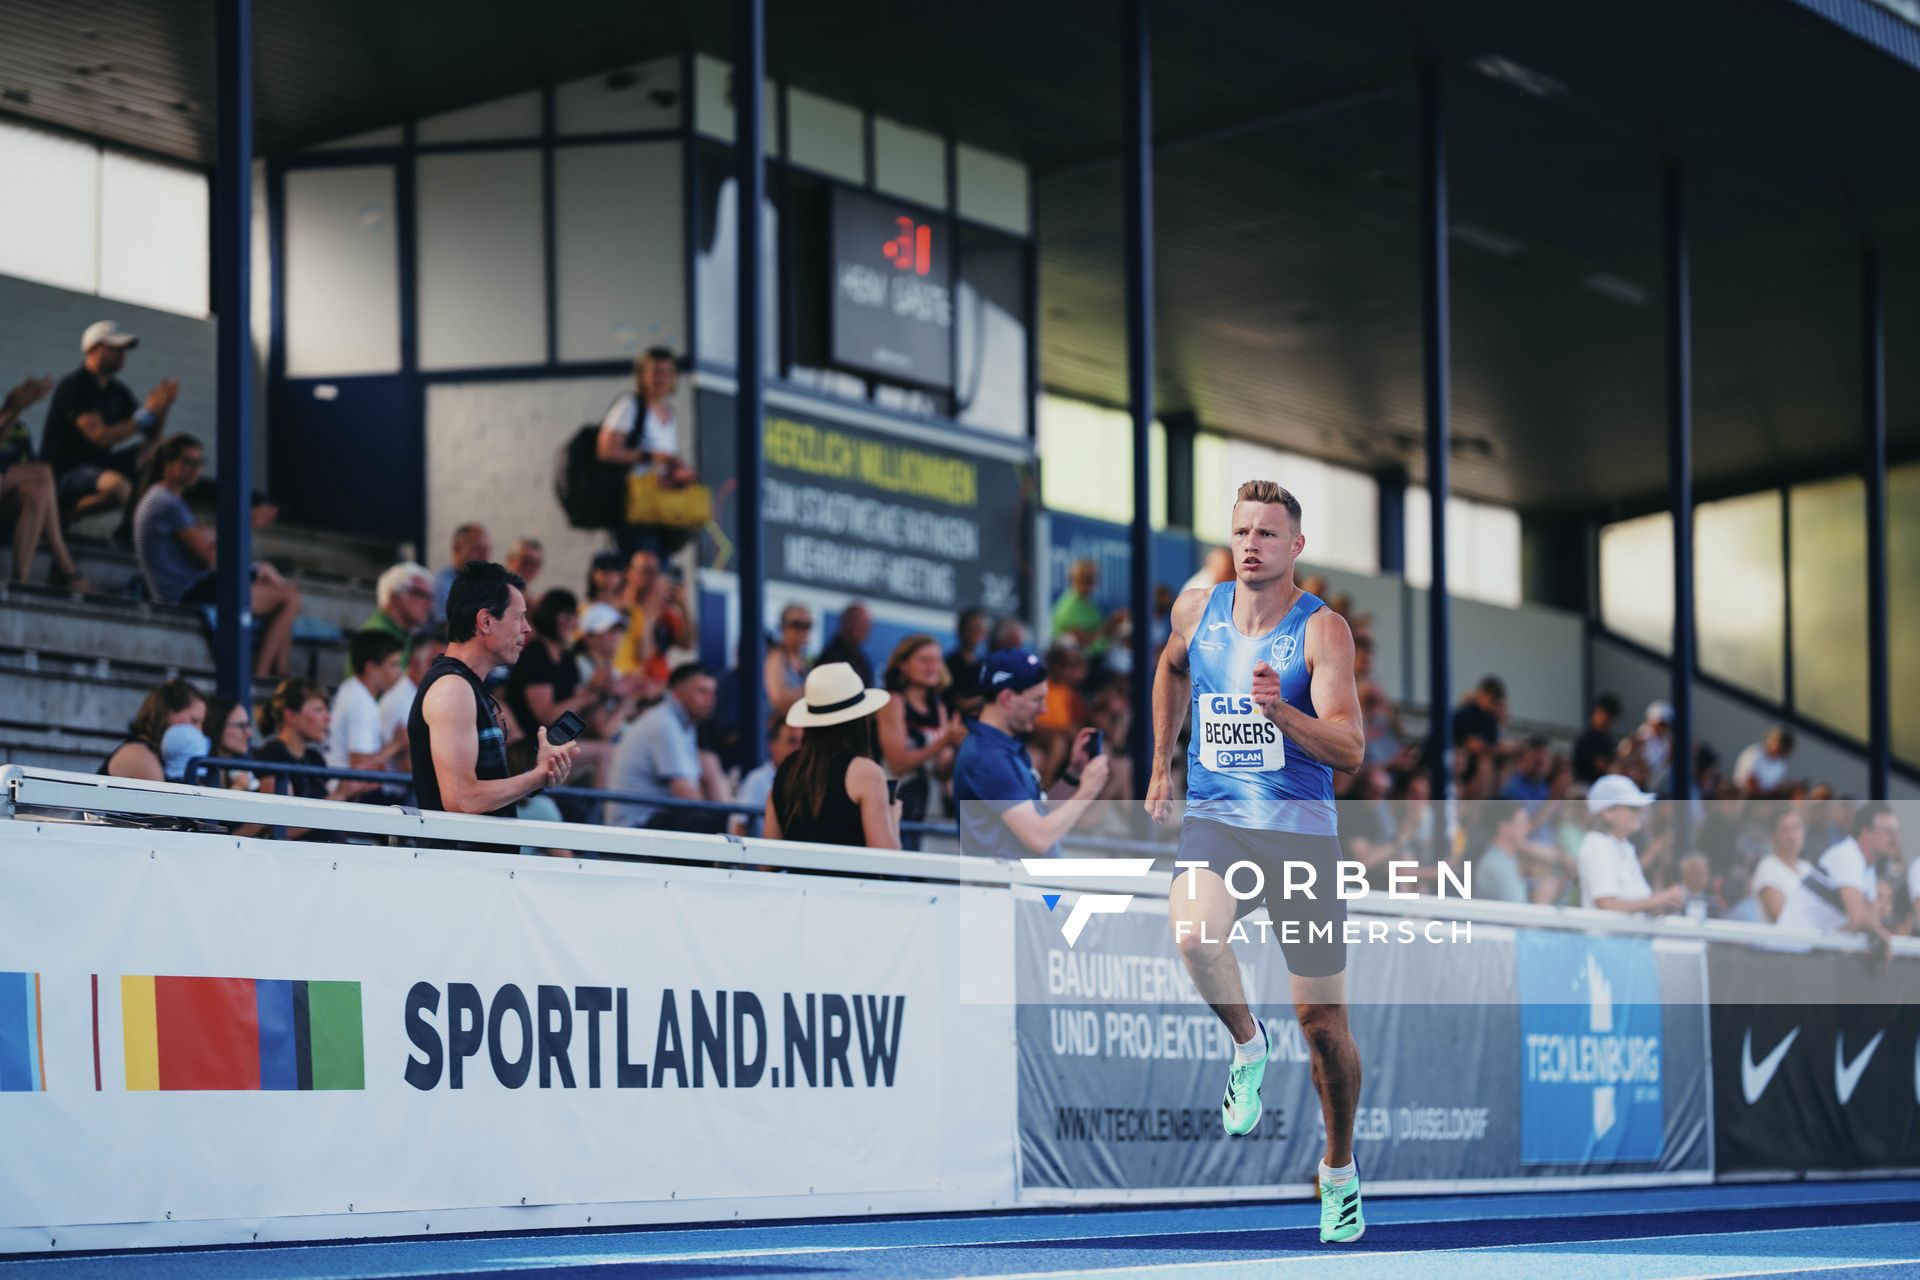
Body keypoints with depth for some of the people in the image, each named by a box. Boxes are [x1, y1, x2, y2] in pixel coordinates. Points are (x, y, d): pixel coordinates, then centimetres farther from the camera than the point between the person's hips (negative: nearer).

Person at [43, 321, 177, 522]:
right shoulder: (73, 387, -14)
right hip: (64, 474, -9)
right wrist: (147, 412, -20)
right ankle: (67, 515, -13)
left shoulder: (116, 390, 10)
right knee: (117, 485, -37)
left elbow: (153, 436, 9)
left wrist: (162, 406, -11)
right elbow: (101, 437, -25)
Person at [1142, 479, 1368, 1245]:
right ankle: (1246, 1045, -3)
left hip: (1301, 829, -2)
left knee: (1323, 1023, 4)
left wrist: (1280, 710, -33)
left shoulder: (1322, 630, -9)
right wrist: (1162, 763, 28)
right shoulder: (1197, 609, 3)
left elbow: (1351, 751, -18)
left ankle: (1339, 1170, 27)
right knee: (1193, 935, -33)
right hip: (1213, 821, 2)